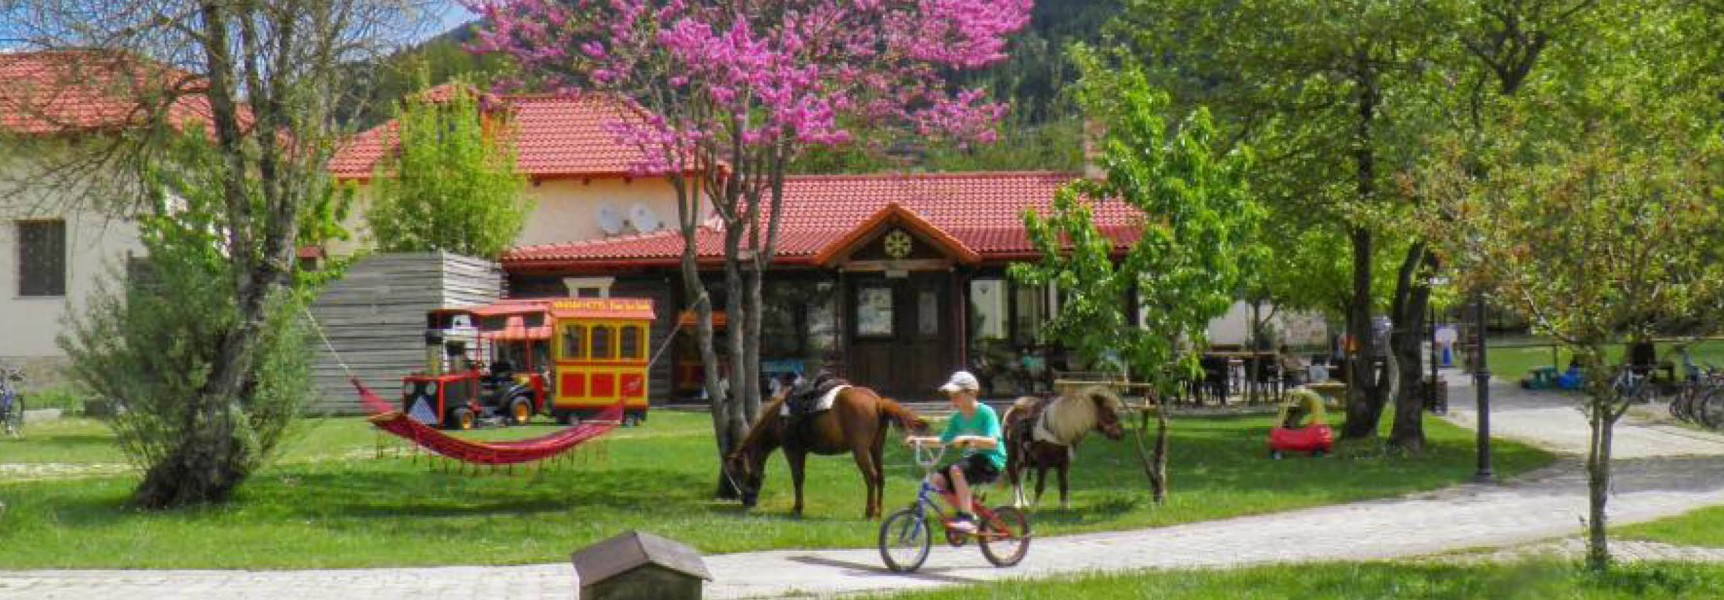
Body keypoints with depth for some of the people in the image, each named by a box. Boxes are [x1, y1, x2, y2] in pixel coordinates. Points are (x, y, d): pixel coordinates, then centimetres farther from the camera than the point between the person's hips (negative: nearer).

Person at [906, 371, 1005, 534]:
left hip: (991, 461, -8)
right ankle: (965, 514, 4)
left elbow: (992, 442, -25)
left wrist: (968, 438, -39)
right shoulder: (958, 418, 7)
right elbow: (944, 440, 16)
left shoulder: (986, 413, -14)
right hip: (972, 458, 8)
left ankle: (967, 520, -30)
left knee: (956, 469, -33)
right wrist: (919, 440, 5)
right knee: (938, 479, -11)